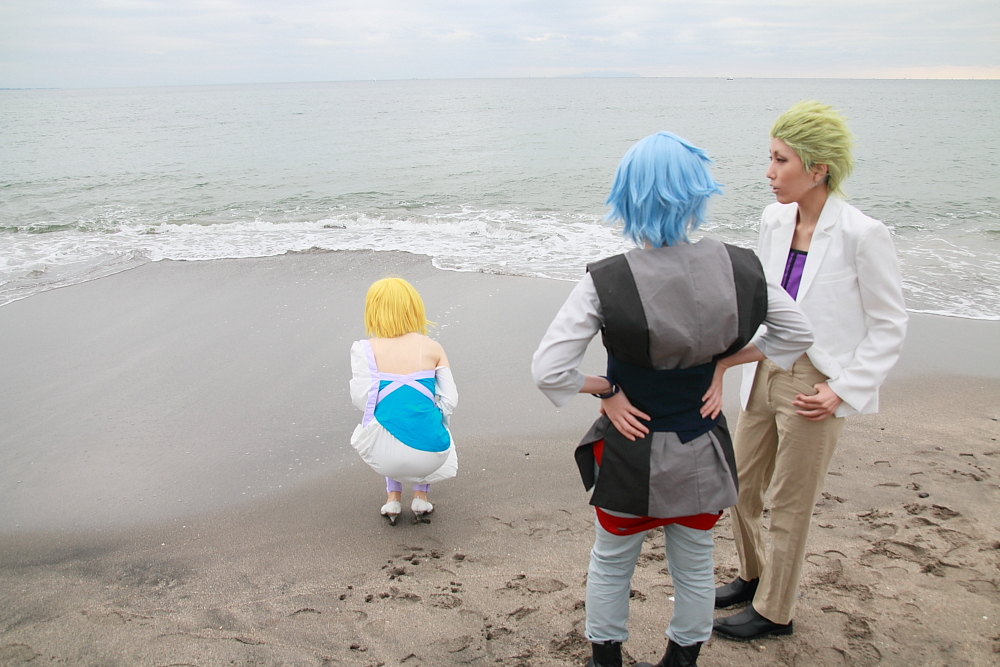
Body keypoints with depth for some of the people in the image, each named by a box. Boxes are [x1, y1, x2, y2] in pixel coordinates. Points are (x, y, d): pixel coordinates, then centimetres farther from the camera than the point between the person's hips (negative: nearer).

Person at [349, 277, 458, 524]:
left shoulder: (366, 350, -2)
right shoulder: (433, 348, 2)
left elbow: (360, 400, -5)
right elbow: (450, 399, 1)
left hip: (385, 459, 0)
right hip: (430, 455, 0)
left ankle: (393, 496, 30)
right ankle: (420, 494, 29)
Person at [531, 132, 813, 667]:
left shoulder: (606, 281, -23)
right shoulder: (736, 268, -12)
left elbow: (548, 370, -26)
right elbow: (796, 333, 3)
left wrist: (607, 389, -10)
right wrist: (721, 364, 0)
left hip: (630, 454, -2)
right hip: (702, 453, 3)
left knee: (611, 565, 22)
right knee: (695, 568, 24)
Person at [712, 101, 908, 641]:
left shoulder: (862, 235, -18)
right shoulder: (774, 220, 0)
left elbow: (889, 327, -10)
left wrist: (842, 392, -16)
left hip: (813, 388, -6)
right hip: (765, 373, 6)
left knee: (787, 507, 9)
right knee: (741, 487, 19)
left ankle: (774, 611, 31)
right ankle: (753, 575, 45)